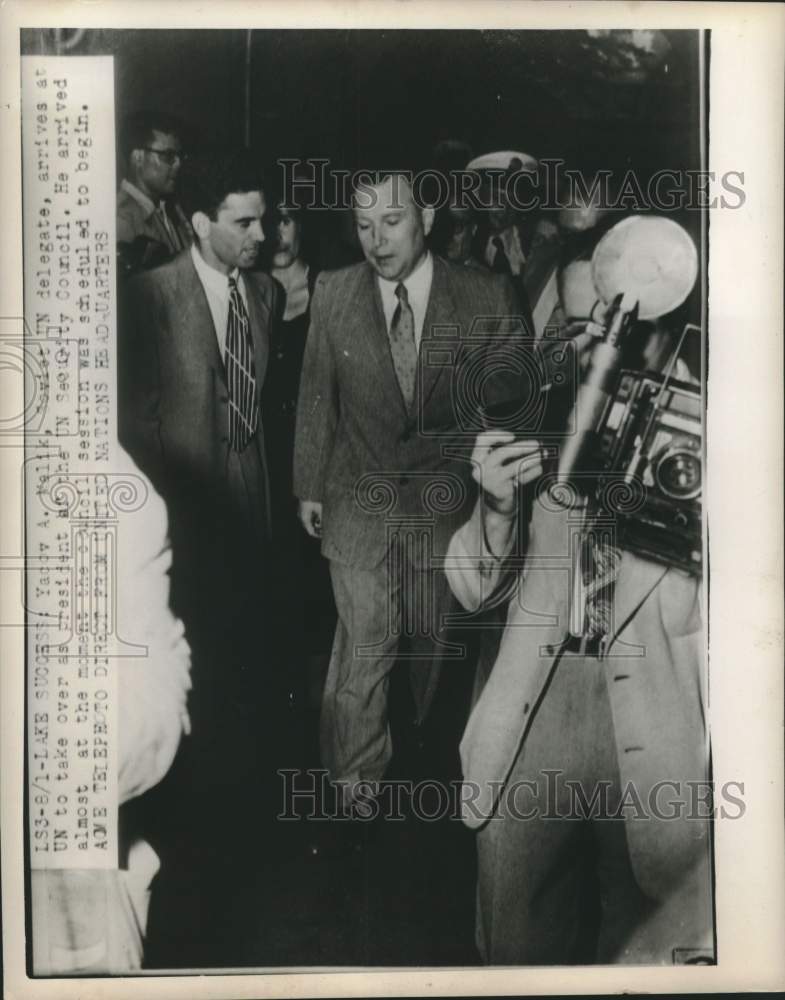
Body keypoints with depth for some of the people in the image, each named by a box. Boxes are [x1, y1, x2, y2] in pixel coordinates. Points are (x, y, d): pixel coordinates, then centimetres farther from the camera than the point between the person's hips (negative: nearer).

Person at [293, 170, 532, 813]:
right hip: (358, 500, 0)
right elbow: (316, 397, 4)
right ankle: (358, 774, 19)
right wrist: (309, 486, 8)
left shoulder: (486, 298, -9)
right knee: (366, 640, -1)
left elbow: (514, 394, 0)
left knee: (432, 638, 17)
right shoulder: (333, 294, -4)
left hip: (445, 496, 1)